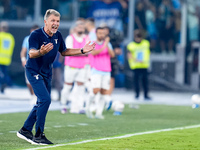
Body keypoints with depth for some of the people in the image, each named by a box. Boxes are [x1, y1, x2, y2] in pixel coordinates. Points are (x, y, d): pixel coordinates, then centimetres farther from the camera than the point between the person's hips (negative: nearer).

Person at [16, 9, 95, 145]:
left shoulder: (58, 36, 0)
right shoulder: (36, 35, -21)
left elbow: (64, 52, 16)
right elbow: (31, 53, -33)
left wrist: (82, 51, 7)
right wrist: (41, 52, -55)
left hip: (47, 73, 8)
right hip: (34, 71, -8)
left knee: (42, 103, 13)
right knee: (45, 99, -20)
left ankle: (25, 130, 26)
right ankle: (38, 135, -14)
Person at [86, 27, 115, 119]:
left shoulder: (108, 44, 10)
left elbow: (112, 55, -5)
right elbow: (93, 53, -19)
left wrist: (107, 46, -21)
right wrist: (103, 47, -31)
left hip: (106, 72, 4)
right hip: (96, 71, -4)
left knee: (104, 93, -3)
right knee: (96, 90, -17)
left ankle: (99, 113, 2)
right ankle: (88, 107, 5)